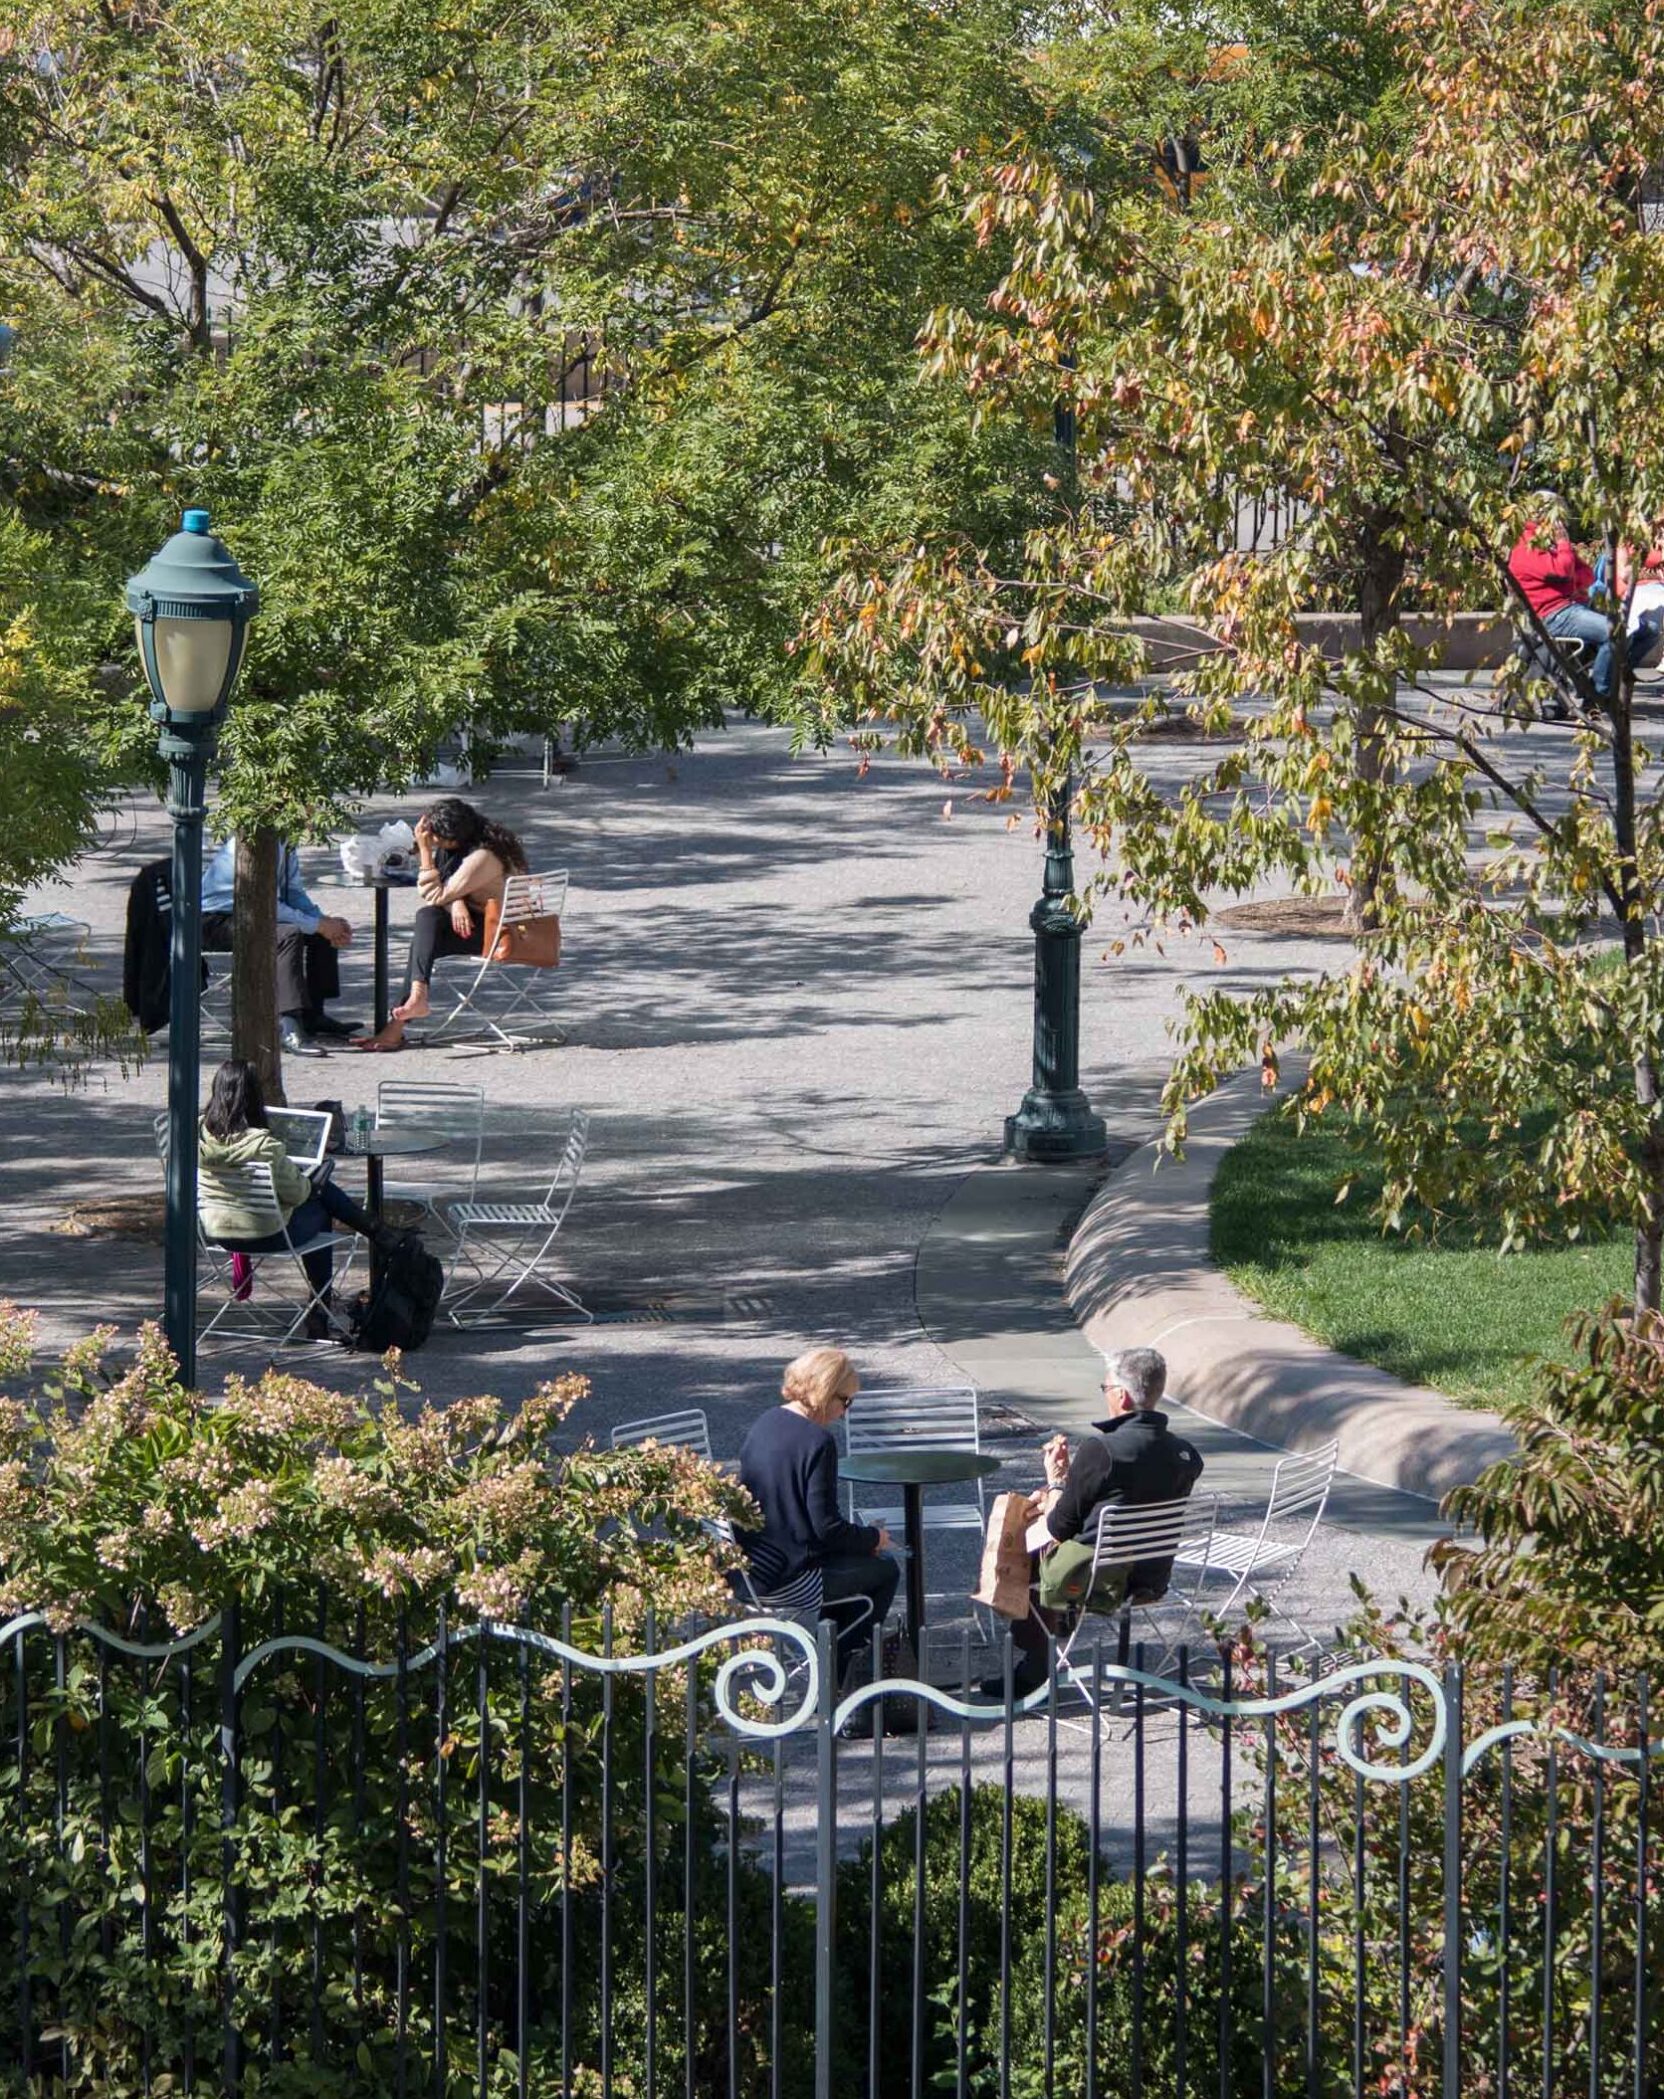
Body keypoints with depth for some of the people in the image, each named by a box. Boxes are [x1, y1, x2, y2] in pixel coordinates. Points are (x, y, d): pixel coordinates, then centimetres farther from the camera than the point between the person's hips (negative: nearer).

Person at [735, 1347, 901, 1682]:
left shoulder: (763, 1424, 6)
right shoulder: (817, 1441, -20)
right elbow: (826, 1526, -20)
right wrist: (873, 1538, -1)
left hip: (748, 1568, 9)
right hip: (785, 1578, -9)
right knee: (884, 1570, 12)